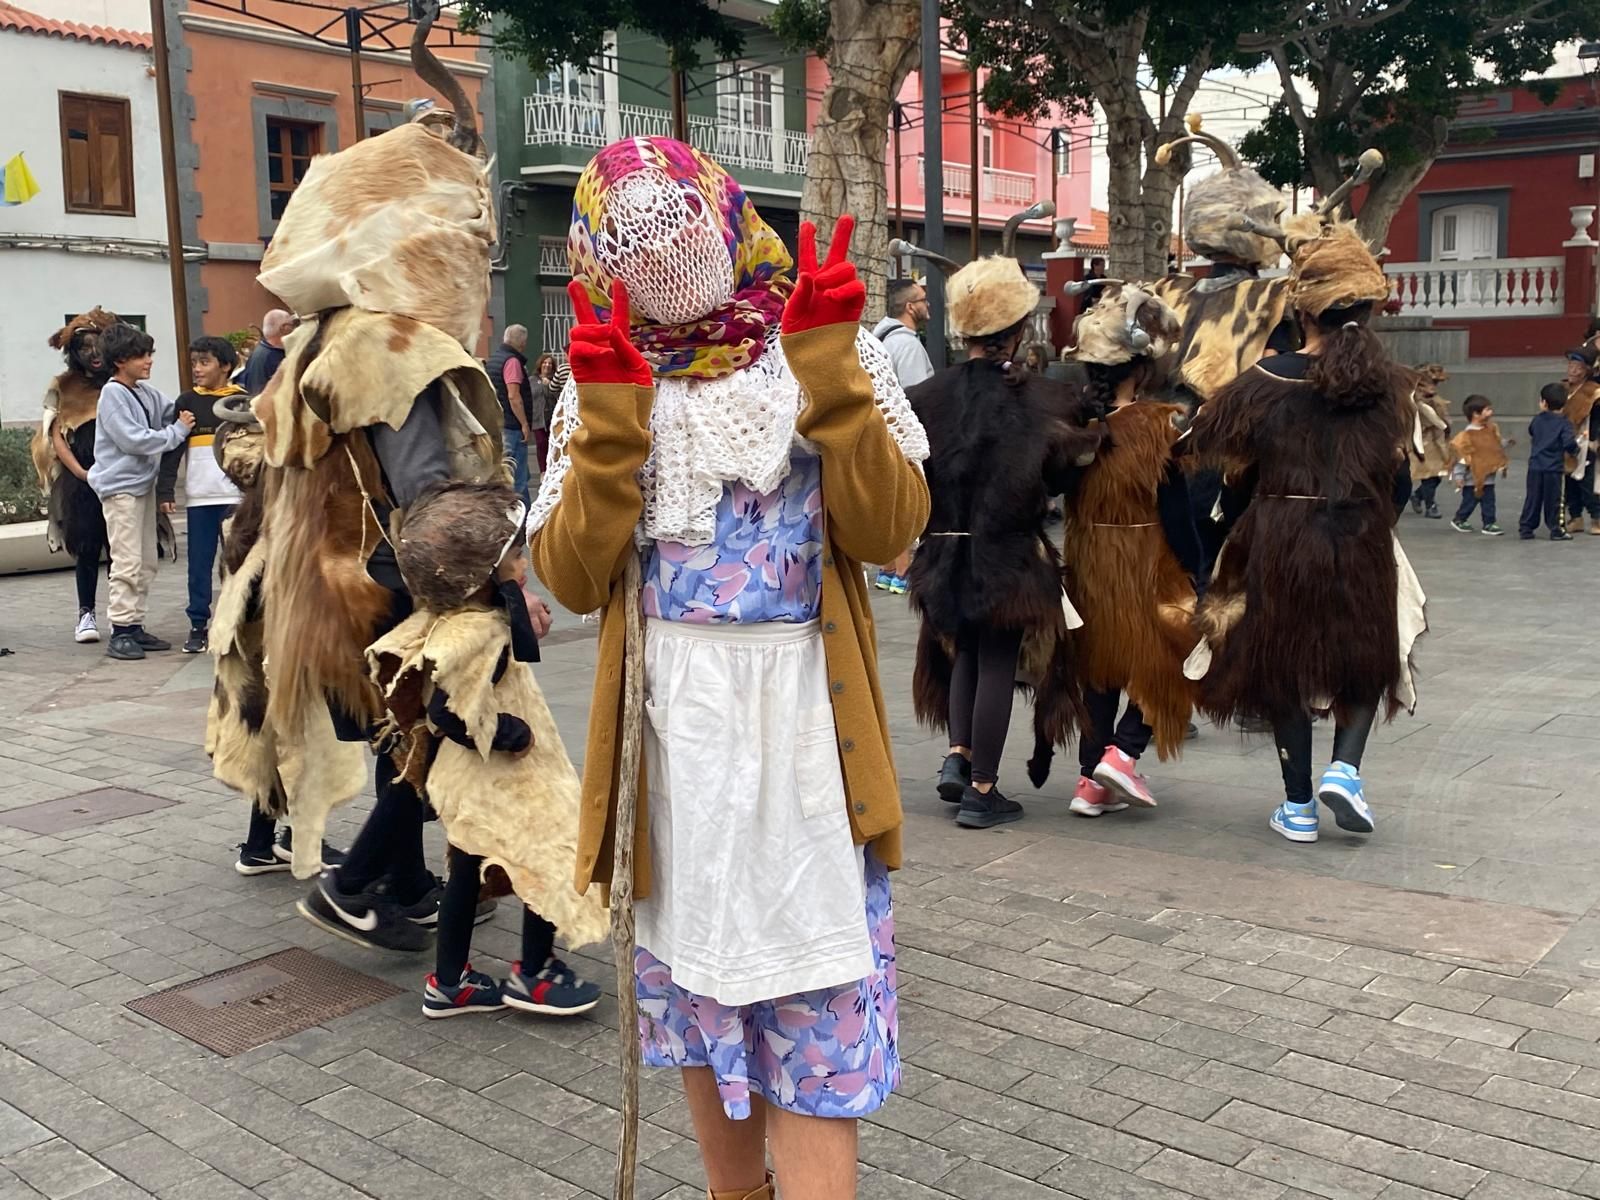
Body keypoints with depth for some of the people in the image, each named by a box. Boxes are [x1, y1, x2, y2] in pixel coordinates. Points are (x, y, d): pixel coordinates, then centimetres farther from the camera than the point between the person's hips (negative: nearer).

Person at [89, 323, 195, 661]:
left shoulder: (145, 391, 9)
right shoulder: (112, 394, -12)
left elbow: (174, 413, 18)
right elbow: (134, 440, -19)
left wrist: (190, 414, -3)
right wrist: (178, 431, -12)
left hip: (144, 484, 8)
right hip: (120, 487, -8)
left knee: (146, 563, 11)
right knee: (128, 563, -10)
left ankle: (135, 627, 19)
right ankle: (120, 633, -5)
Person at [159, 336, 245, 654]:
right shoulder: (187, 402, 7)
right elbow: (173, 448, 6)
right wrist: (166, 489, -1)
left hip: (235, 496, -1)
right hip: (198, 497, 1)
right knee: (199, 564, 5)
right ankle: (198, 625, 12)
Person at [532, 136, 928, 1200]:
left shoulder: (823, 356, 0)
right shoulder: (602, 380, 5)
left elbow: (889, 527, -12)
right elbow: (570, 575, -5)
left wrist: (828, 369, -18)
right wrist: (611, 420, -14)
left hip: (802, 725, -2)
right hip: (670, 732, 3)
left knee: (812, 1010, 0)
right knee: (694, 978, 16)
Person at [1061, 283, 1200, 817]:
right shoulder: (1161, 424, -16)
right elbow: (1177, 511, -14)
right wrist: (1196, 574, -6)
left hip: (1088, 561, 5)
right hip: (1147, 565, -5)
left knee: (1099, 663, 15)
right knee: (1162, 658, 15)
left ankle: (1092, 780, 18)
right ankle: (1123, 752, 1)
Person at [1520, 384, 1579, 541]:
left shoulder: (1537, 420, 5)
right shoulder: (1564, 424, -8)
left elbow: (1531, 432, 24)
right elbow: (1569, 443, -17)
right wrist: (1574, 449, 3)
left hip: (1535, 467, 4)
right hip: (1554, 469, -3)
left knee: (1533, 499, 10)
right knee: (1554, 501, 4)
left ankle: (1525, 529, 12)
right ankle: (1557, 530, 7)